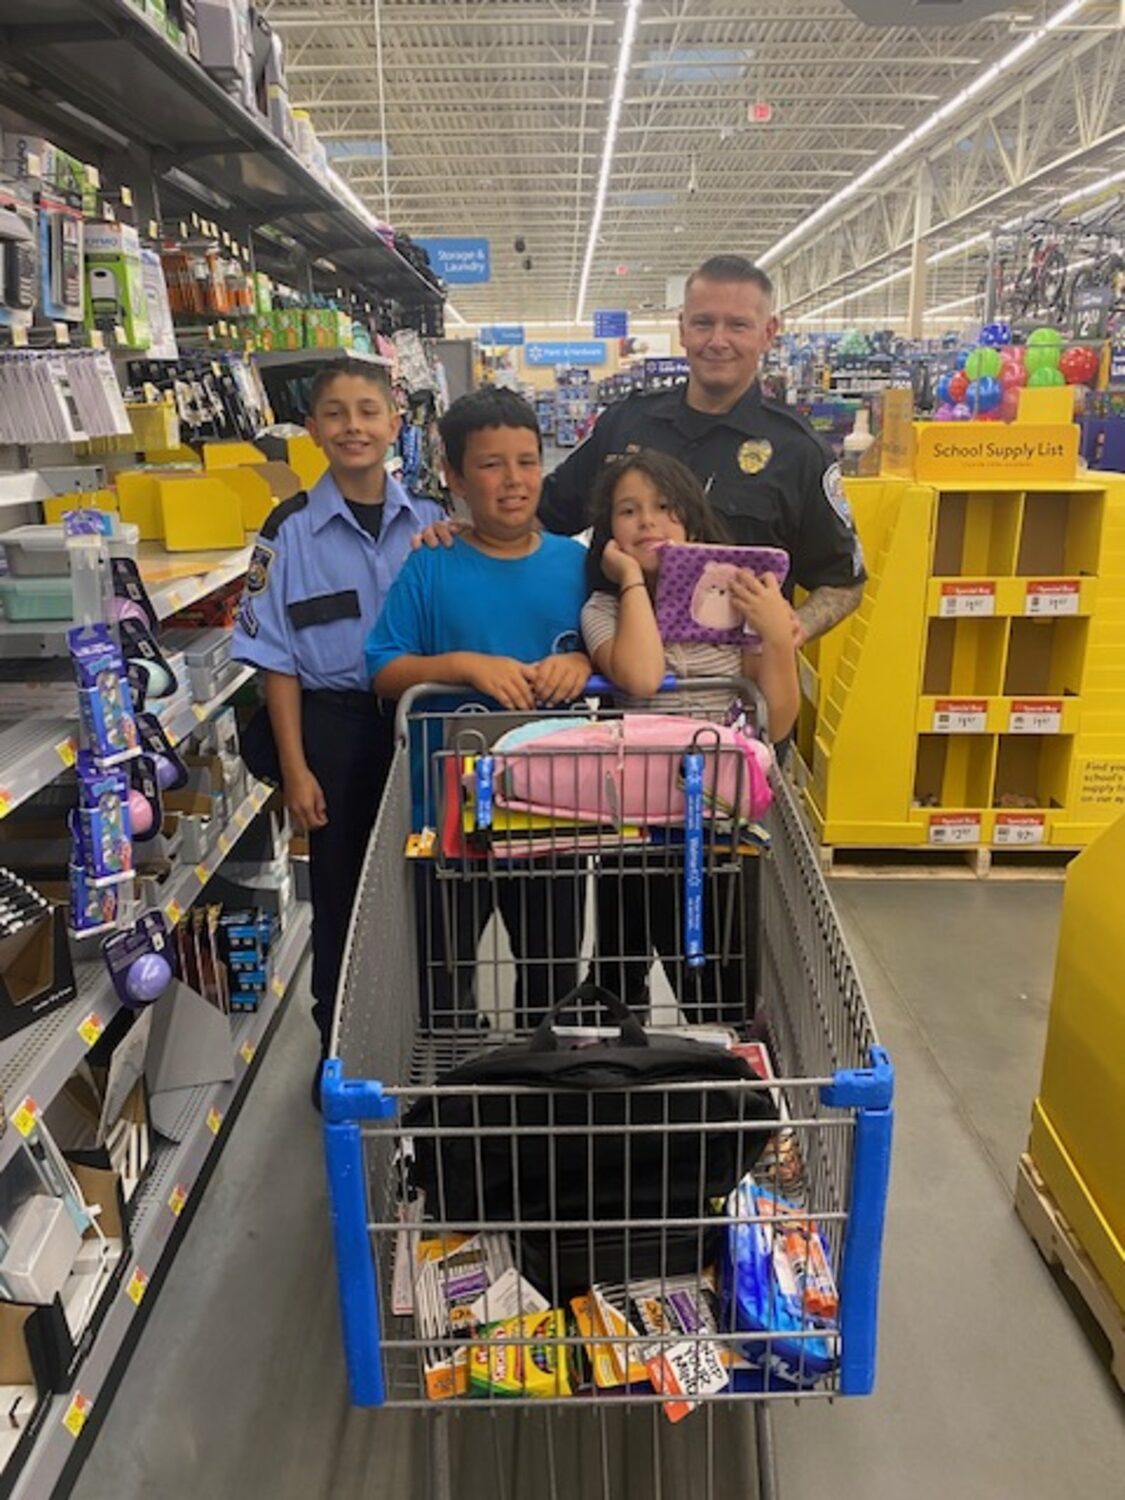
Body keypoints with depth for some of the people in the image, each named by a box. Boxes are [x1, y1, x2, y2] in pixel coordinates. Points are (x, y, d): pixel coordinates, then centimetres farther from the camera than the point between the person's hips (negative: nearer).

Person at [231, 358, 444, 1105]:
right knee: (341, 888, 10)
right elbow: (278, 659, -4)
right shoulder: (291, 529, -4)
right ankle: (340, 1047, 28)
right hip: (335, 725, -1)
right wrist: (295, 768, -8)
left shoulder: (432, 522, 2)